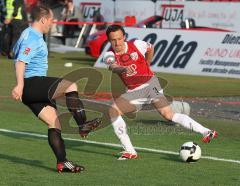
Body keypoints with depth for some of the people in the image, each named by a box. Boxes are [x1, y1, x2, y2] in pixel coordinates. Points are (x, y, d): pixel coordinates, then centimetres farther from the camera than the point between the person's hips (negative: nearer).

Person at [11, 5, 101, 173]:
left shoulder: (30, 35, 20)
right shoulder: (33, 39, -14)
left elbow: (16, 50, 37)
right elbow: (21, 61, -26)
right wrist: (20, 85, -36)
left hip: (32, 89, 11)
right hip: (32, 83, -11)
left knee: (54, 122, 4)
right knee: (71, 86, -23)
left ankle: (62, 162, 0)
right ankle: (83, 125, -20)